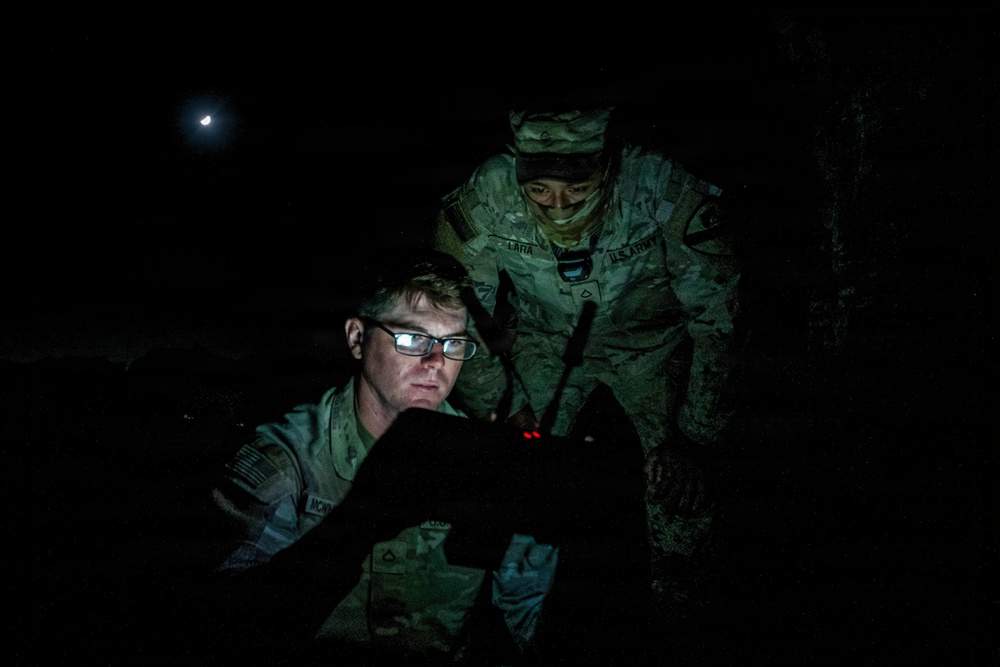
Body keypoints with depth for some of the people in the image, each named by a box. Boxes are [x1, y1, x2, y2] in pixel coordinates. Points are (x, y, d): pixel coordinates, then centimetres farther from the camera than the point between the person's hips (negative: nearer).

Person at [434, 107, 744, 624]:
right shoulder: (482, 200, -31)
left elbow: (716, 320, -23)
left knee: (680, 483, -14)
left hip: (647, 342, -1)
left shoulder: (665, 193, -36)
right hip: (544, 342, 2)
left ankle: (679, 618, 15)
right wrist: (502, 408, -14)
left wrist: (694, 440, -22)